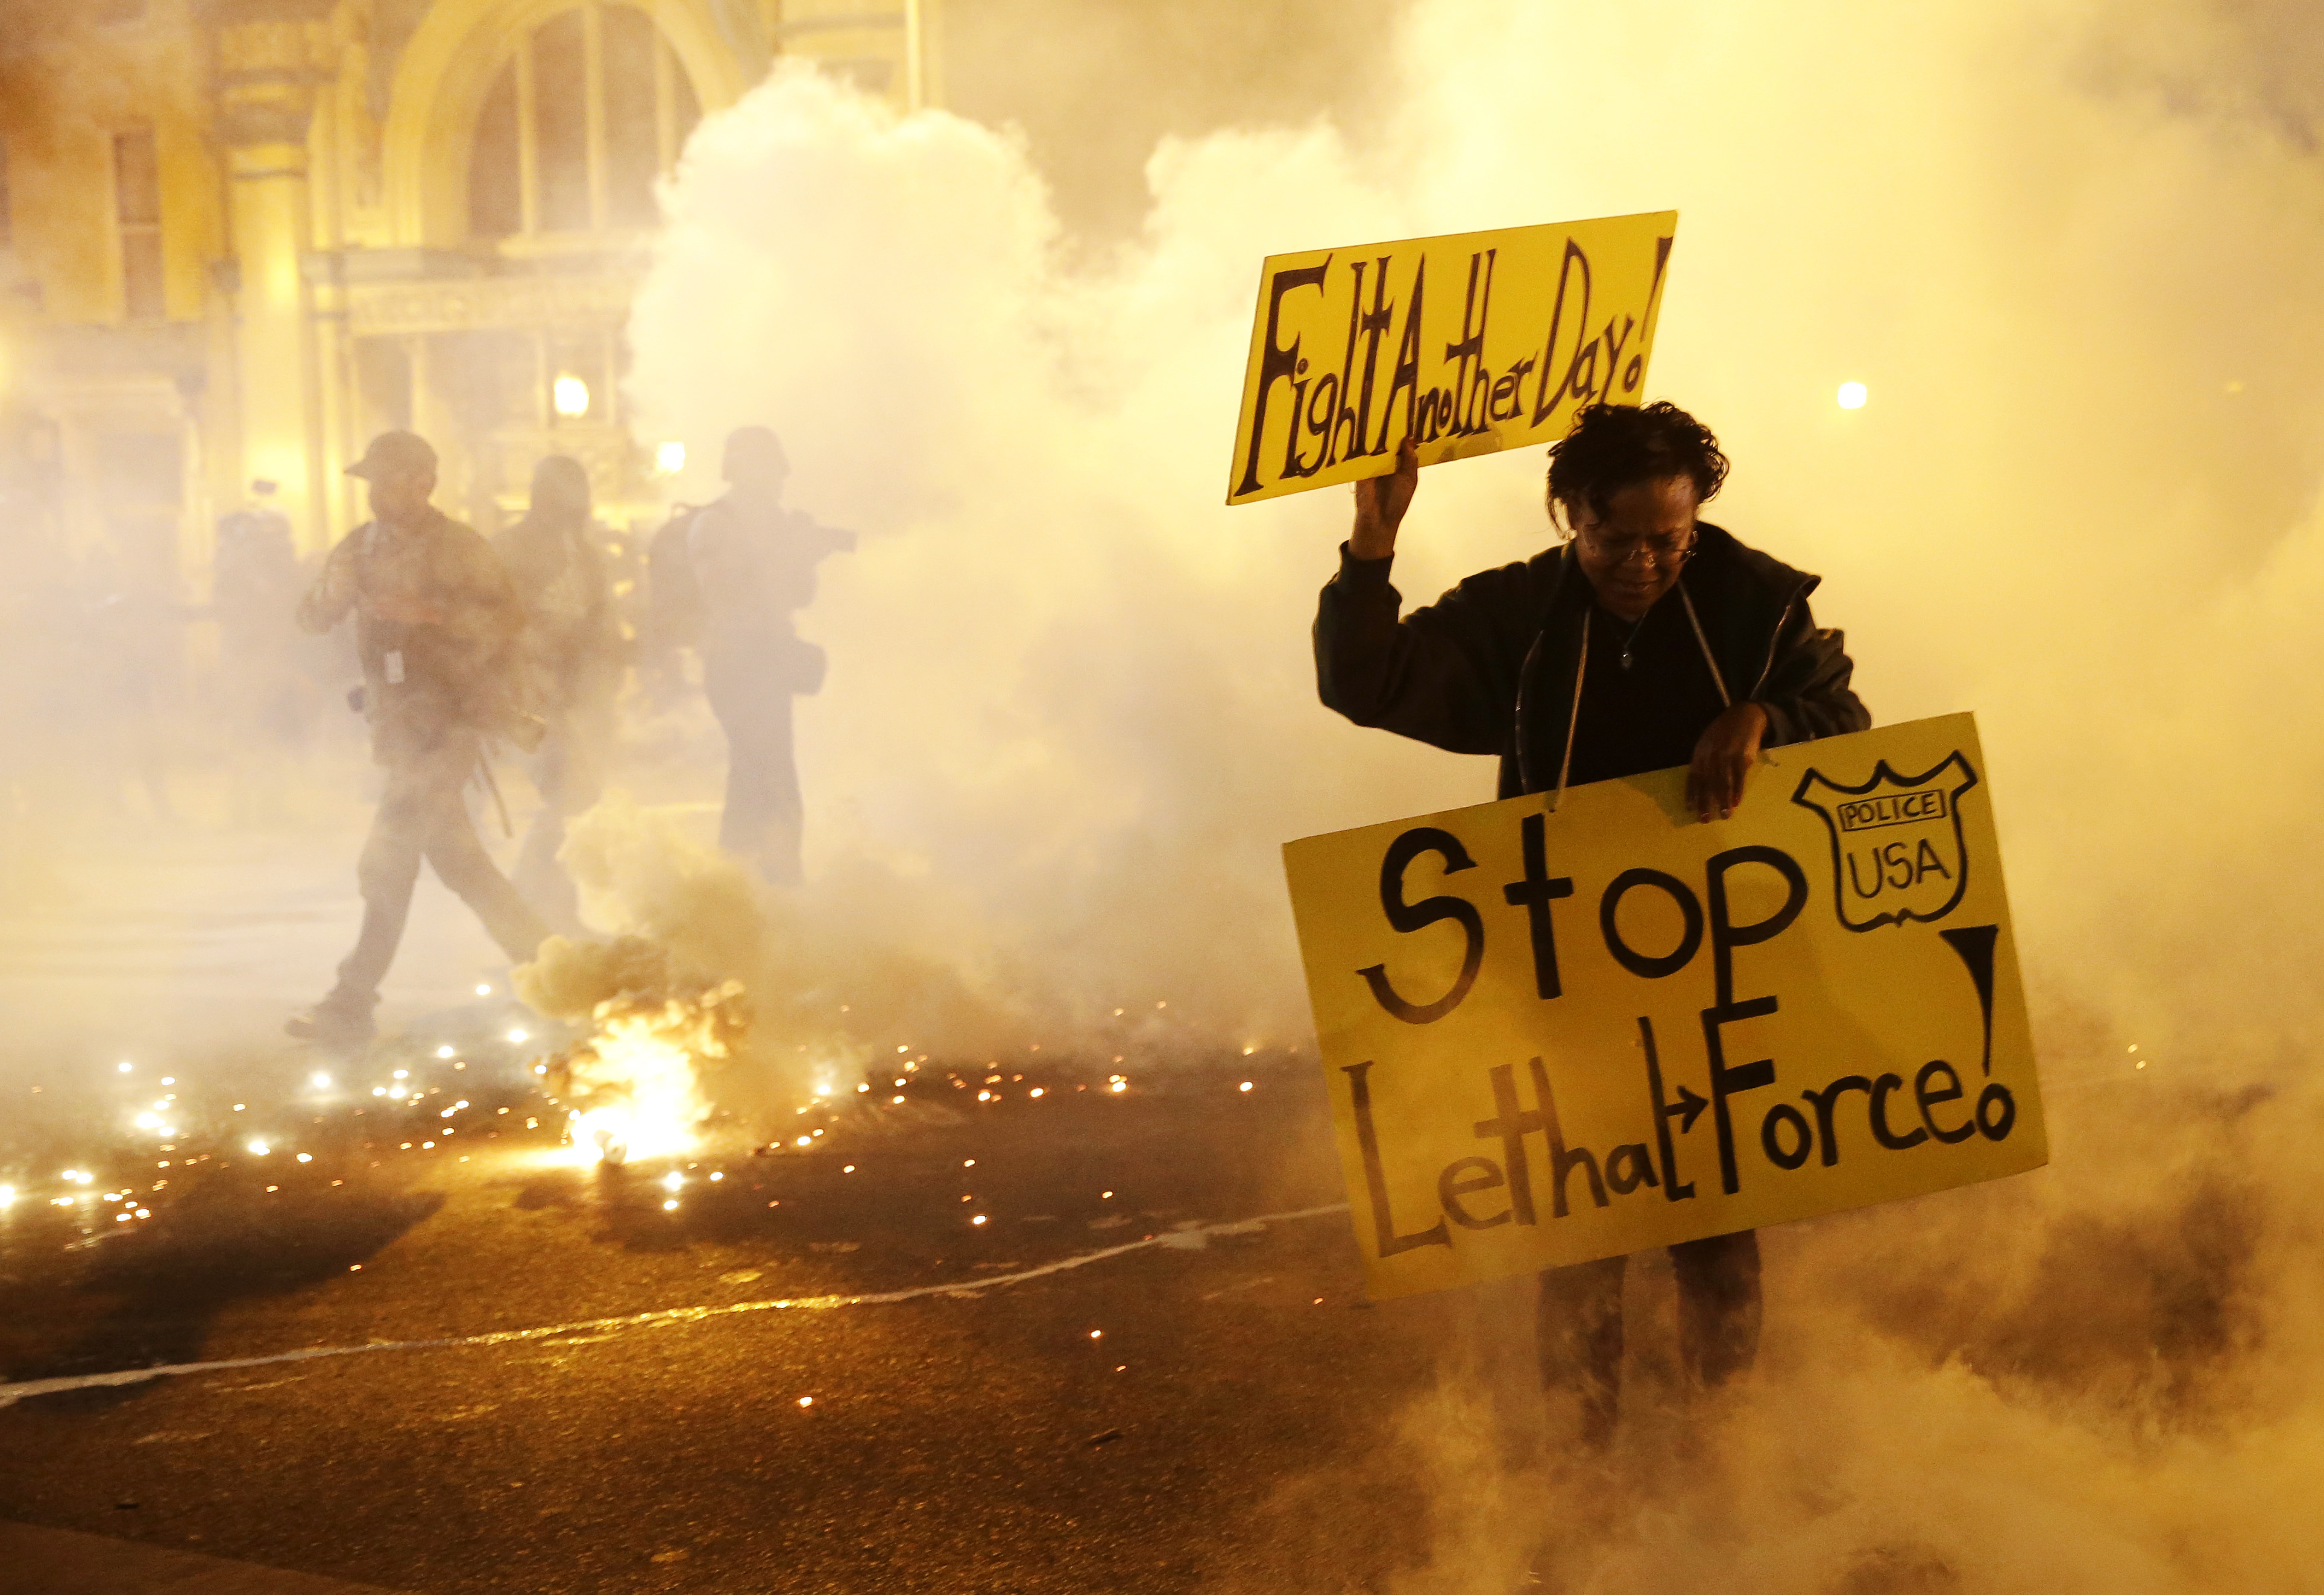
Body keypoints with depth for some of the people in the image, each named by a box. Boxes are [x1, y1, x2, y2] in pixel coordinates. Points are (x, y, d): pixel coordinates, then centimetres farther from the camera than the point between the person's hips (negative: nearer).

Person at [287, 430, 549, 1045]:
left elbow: (507, 623, -19)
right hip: (397, 721, 7)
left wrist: (428, 611, -28)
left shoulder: (460, 550, -10)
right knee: (456, 859, 14)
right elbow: (313, 617, 4)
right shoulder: (362, 546, 8)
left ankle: (352, 1005, -7)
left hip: (447, 722, -7)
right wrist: (332, 592, -19)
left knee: (387, 862, -11)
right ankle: (541, 956, 28)